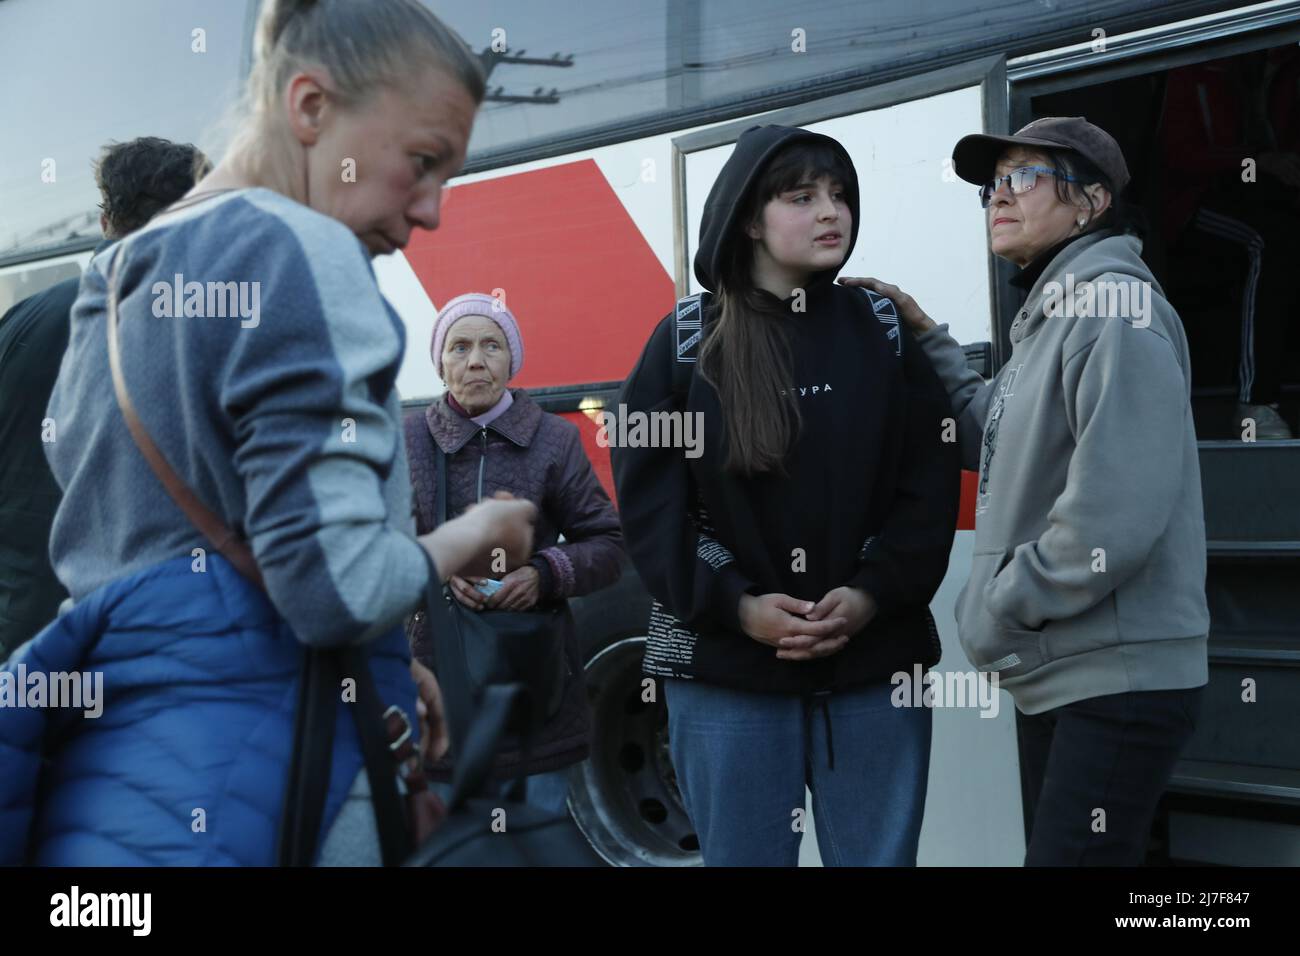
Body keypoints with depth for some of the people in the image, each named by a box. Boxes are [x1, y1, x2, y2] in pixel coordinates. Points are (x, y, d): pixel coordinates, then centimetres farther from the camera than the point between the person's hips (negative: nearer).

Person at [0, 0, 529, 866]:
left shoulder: (118, 284, 15)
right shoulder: (298, 252, -12)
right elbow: (337, 584, -19)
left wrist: (381, 669, 17)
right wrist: (460, 543, 0)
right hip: (236, 797, -9)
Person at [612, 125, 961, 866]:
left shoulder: (886, 332, 7)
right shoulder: (688, 342, 2)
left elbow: (930, 484, 2)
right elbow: (650, 499, -3)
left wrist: (874, 595, -13)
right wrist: (735, 604, -14)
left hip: (875, 660, 1)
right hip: (725, 665, -1)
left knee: (878, 856, 8)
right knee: (743, 857, 8)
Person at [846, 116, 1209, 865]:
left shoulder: (1112, 306, -16)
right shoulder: (1051, 317, 15)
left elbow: (1116, 514, -26)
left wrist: (997, 609, -15)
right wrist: (923, 336, 13)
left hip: (1117, 681, -10)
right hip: (1056, 676, 10)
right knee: (1054, 853, 18)